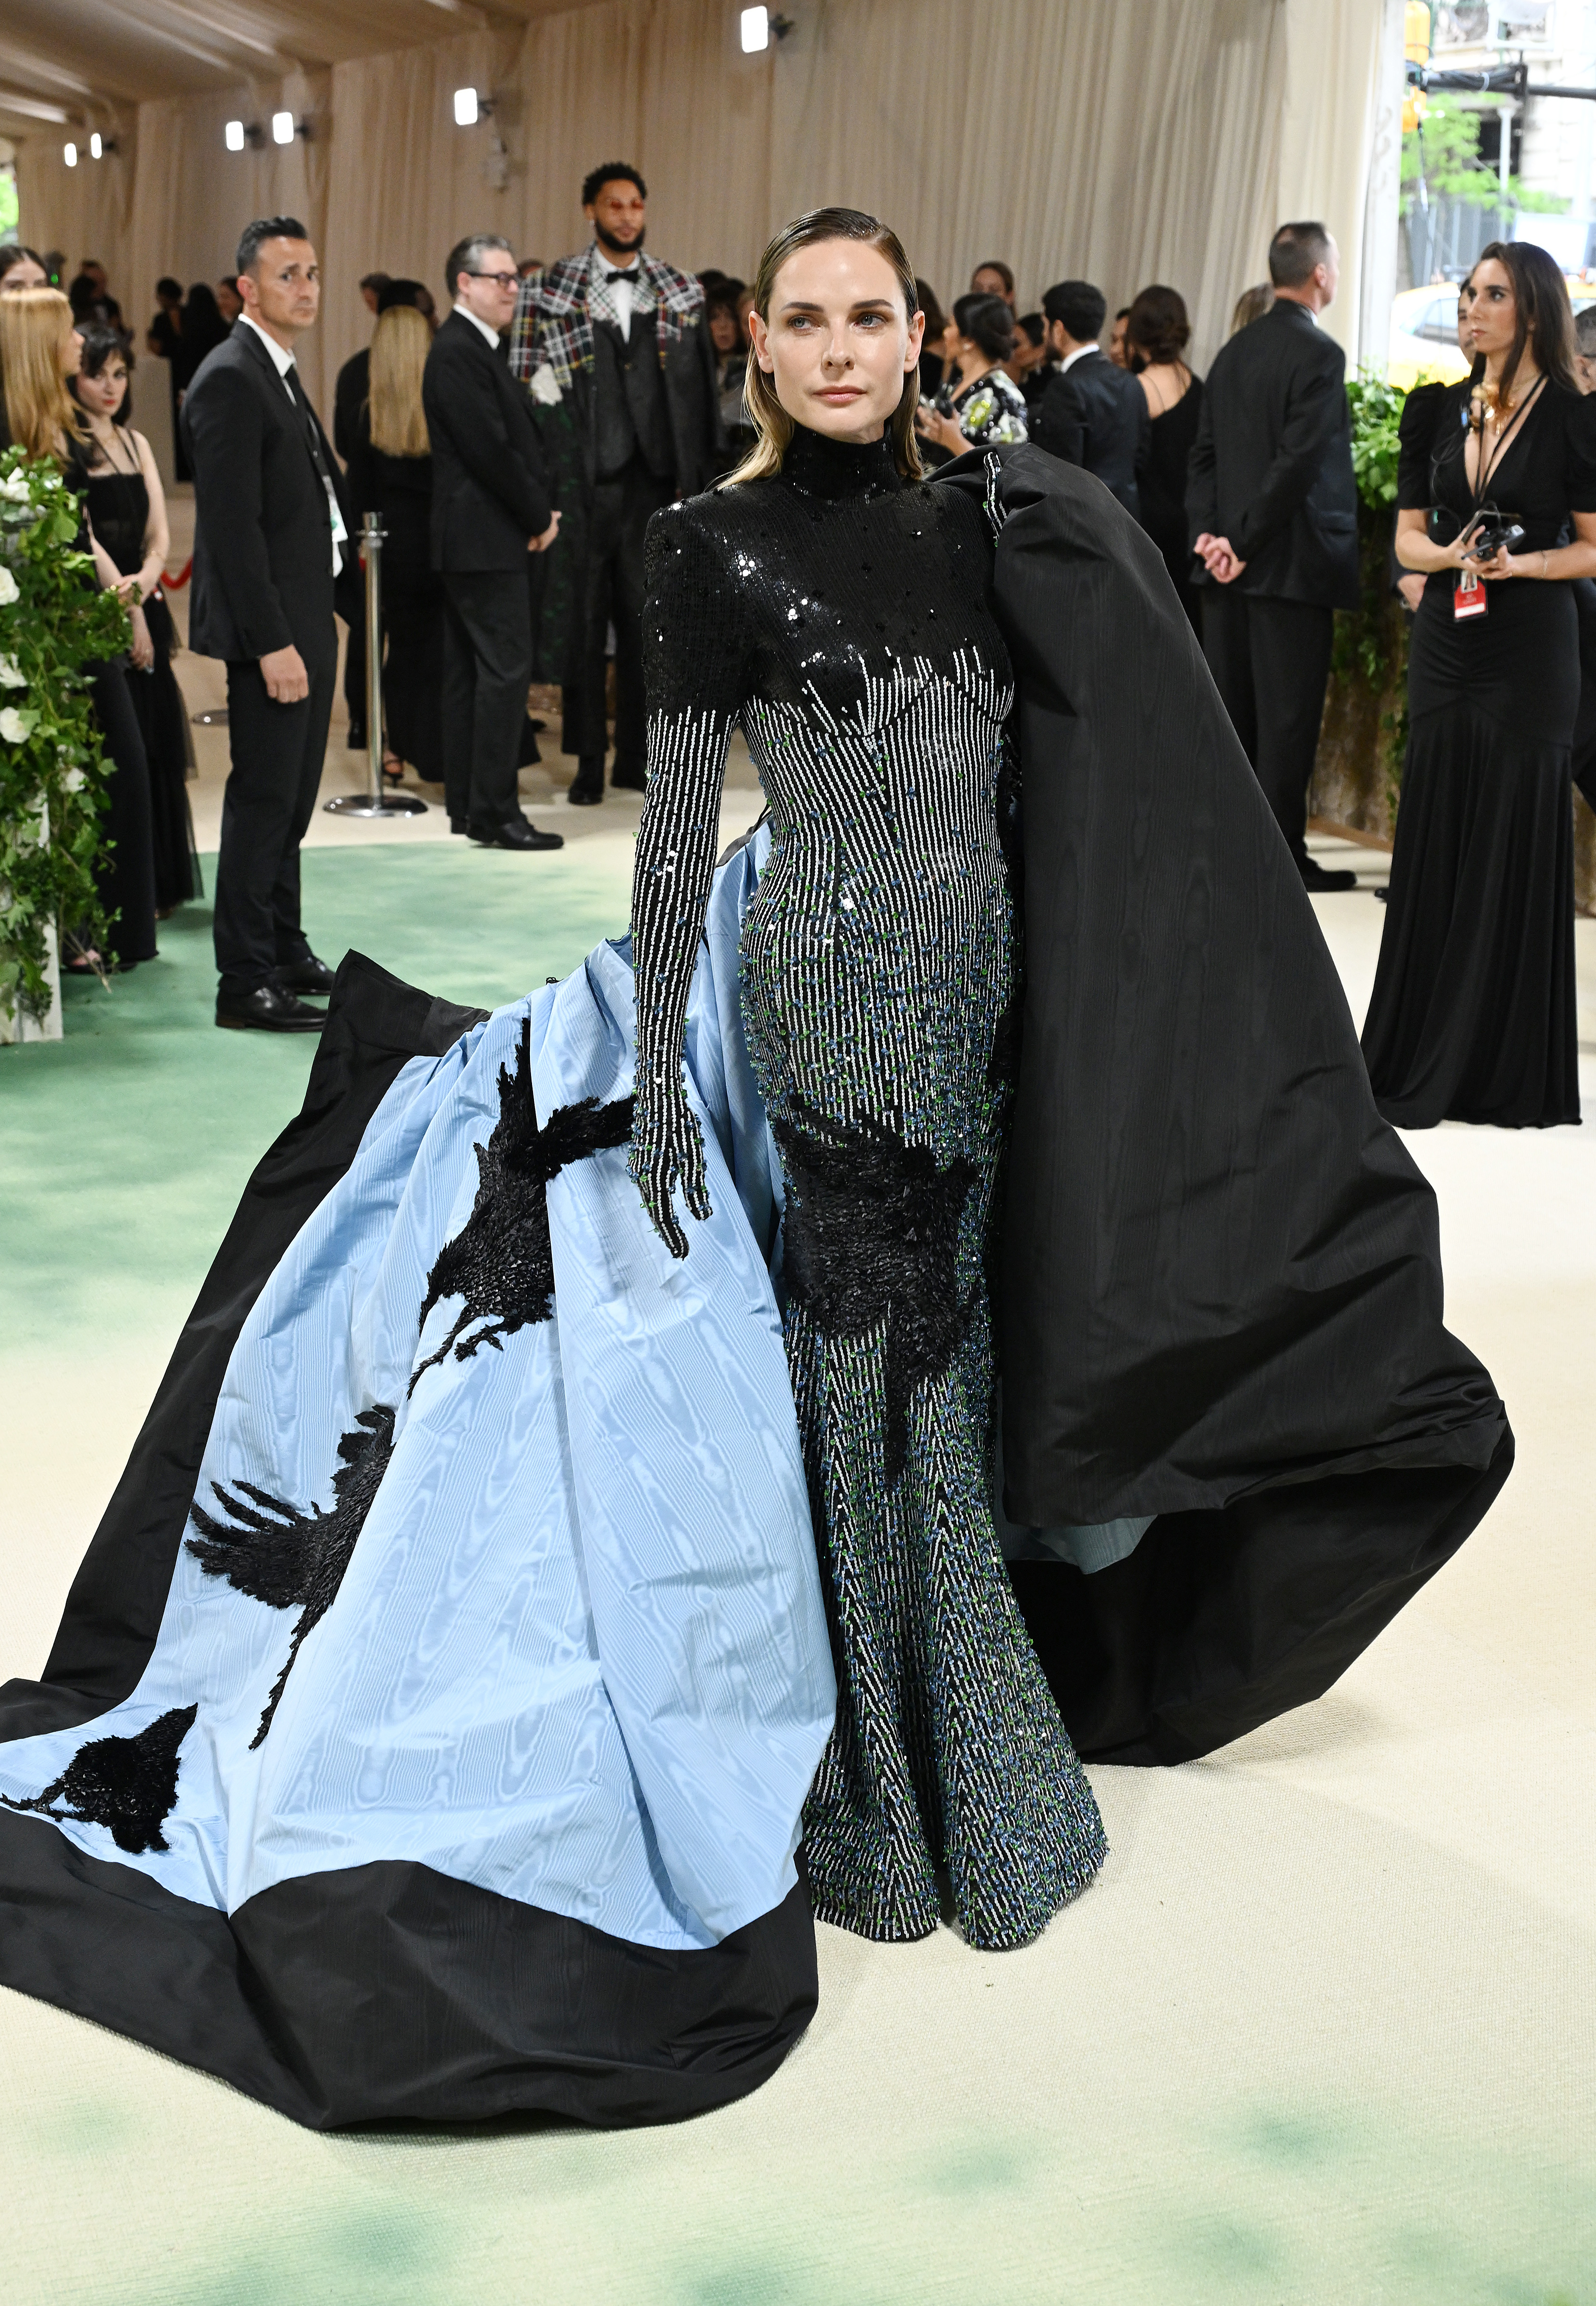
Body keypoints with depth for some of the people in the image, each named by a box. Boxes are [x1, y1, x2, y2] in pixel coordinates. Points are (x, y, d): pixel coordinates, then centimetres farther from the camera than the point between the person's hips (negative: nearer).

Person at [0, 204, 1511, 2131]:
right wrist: (656, 1071, -10)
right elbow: (677, 814, -7)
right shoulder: (713, 547, -5)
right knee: (879, 1358, 1)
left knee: (949, 1339, 13)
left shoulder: (995, 525, 8)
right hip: (832, 978, -5)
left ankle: (955, 1716, 32)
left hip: (982, 983, 5)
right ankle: (917, 1789, 16)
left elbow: (1090, 797, 11)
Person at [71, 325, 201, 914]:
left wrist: (142, 586, -9)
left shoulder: (135, 443, 16)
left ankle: (156, 885, 16)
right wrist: (124, 608, -14)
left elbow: (159, 533, 10)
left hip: (144, 607, 7)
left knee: (155, 747, 8)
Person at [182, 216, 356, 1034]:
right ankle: (246, 982, 0)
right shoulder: (230, 379, -15)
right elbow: (232, 525, -20)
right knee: (264, 797, -6)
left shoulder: (279, 374, 17)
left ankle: (286, 951, 27)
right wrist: (272, 642, -24)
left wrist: (335, 603, 15)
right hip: (271, 626, -10)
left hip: (307, 619, 10)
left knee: (292, 794, 16)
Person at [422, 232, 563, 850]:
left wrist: (542, 507, 4)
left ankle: (467, 805, 16)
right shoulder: (458, 353, -14)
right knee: (505, 668, -10)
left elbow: (519, 439, 18)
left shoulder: (479, 349, 19)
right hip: (485, 538, -11)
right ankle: (494, 812, -8)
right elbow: (490, 450, -19)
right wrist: (539, 518, -10)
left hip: (475, 540, 11)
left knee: (469, 671, 11)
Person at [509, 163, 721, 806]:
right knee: (581, 620, 2)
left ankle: (635, 758, 15)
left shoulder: (680, 294, 10)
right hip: (581, 480, -2)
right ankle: (588, 764, 9)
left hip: (653, 480, 2)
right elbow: (527, 393, 0)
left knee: (646, 618, 6)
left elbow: (698, 391, 10)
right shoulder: (550, 292, 2)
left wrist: (695, 476, 3)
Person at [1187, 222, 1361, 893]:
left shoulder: (1234, 351, 12)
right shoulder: (1319, 354, -12)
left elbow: (1205, 452, 9)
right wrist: (1246, 543, -14)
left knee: (1232, 707, 12)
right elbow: (1299, 461, -18)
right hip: (1291, 560, -7)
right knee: (1289, 712, -2)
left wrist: (1207, 531, 1)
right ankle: (1281, 855, 1)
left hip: (1229, 559, 7)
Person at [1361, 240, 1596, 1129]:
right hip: (1446, 645, 5)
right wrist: (1451, 554, -9)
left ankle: (1514, 1072, 7)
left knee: (1517, 847, -1)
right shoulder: (1448, 409, 10)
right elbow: (1408, 536, 11)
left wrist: (1521, 563, -19)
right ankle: (1422, 1060, 14)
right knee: (1437, 845, 6)